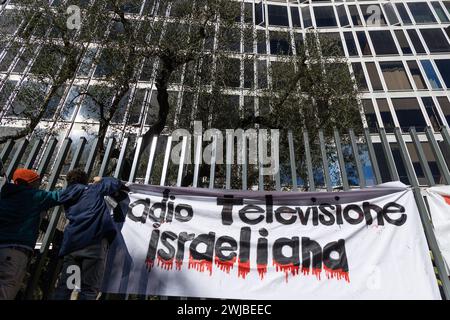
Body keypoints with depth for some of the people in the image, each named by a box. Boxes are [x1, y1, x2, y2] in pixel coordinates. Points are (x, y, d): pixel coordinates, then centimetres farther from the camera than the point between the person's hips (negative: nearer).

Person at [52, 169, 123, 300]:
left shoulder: (67, 195, 26)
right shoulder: (94, 189, 15)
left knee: (63, 287, 8)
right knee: (89, 289, -6)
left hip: (71, 243, 5)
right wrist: (100, 180, 37)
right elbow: (116, 183, 18)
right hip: (94, 240, -4)